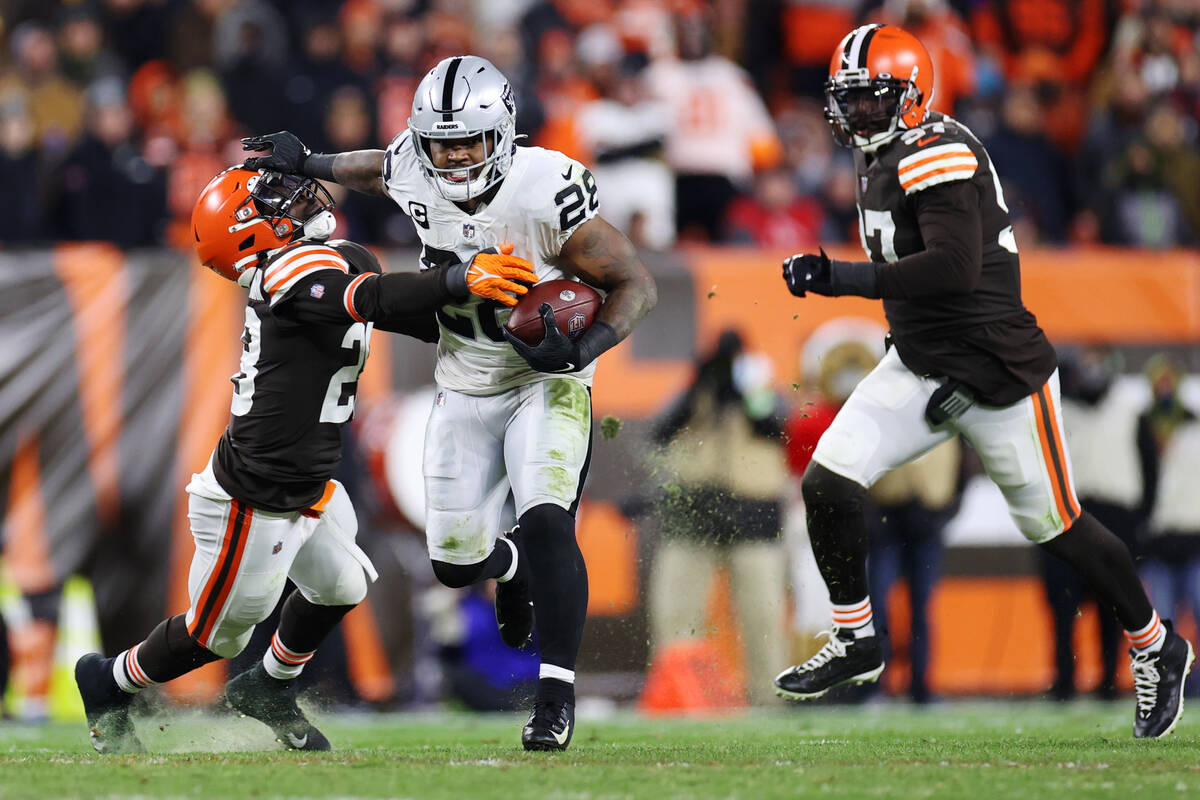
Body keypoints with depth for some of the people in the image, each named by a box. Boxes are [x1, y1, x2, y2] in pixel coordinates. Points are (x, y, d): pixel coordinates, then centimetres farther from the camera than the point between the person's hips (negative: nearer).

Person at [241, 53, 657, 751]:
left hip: (546, 384, -5)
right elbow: (374, 168, 16)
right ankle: (512, 562, 44)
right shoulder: (413, 175, -12)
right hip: (465, 389, 5)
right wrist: (306, 164, 4)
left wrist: (587, 348, -34)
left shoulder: (544, 196, -27)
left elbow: (637, 284, -19)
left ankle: (557, 693, -12)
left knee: (546, 523, -26)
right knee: (456, 563, 5)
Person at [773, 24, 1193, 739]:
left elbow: (954, 268, -32)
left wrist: (838, 277, -31)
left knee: (1057, 528, 4)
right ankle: (857, 644, 8)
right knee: (828, 484, -7)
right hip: (919, 371, 8)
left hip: (998, 377, -8)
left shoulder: (939, 154, -21)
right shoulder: (884, 159, 9)